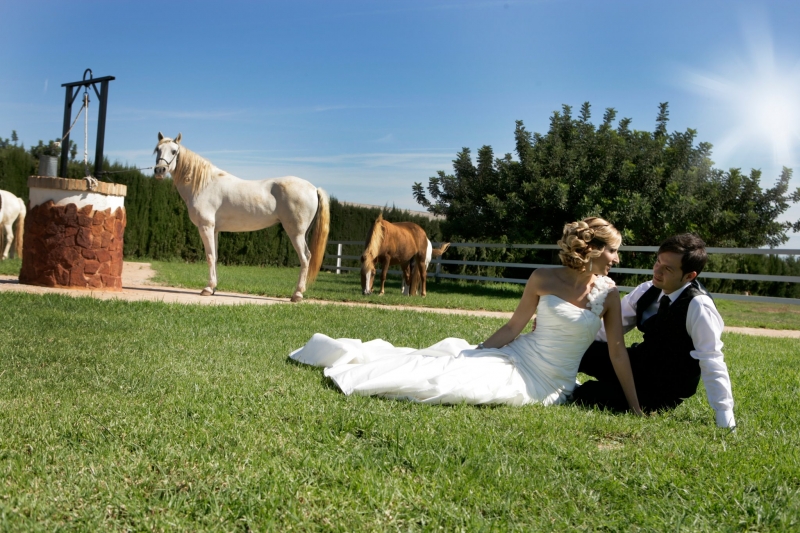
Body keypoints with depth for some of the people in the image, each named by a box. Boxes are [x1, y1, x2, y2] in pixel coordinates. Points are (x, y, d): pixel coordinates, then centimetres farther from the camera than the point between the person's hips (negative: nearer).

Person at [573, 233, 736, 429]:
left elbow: (712, 362, -25)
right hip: (641, 365, 6)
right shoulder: (647, 291, -5)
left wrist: (725, 421, -24)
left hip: (663, 391, -6)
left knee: (586, 395, -23)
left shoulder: (698, 306, -25)